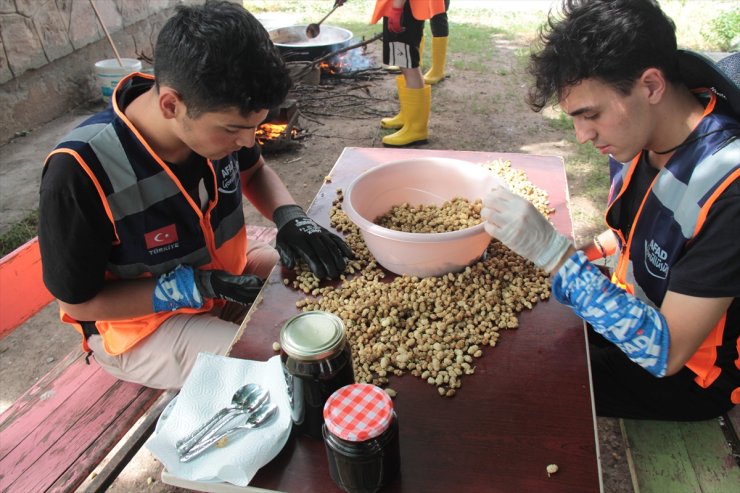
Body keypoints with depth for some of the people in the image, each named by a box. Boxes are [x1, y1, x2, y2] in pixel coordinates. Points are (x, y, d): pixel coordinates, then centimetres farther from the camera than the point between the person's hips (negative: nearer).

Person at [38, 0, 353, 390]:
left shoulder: (215, 117, -18)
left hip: (228, 268, 6)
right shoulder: (79, 172, -33)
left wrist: (290, 218, -17)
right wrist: (198, 287, -30)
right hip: (141, 322, -5)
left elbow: (253, 171, 4)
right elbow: (76, 302, -19)